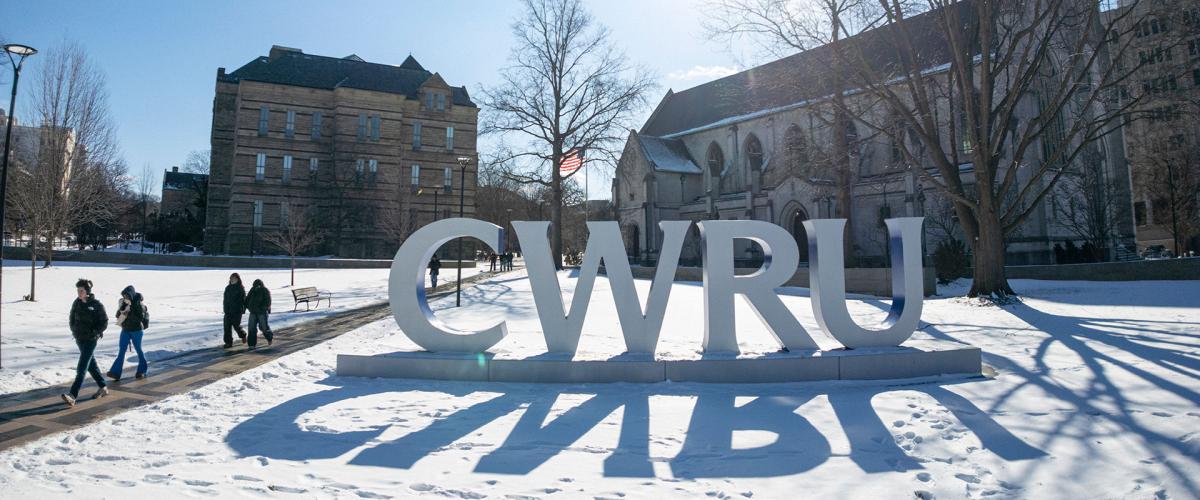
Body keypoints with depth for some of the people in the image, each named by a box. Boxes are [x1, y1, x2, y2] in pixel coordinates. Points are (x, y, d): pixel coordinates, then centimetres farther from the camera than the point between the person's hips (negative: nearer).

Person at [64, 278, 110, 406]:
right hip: (79, 339, 7)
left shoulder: (97, 305, -12)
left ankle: (73, 395, -17)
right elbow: (71, 319, 16)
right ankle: (103, 388, 28)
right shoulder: (76, 303, 4)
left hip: (91, 340, -7)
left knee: (81, 368, -12)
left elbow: (104, 323, -8)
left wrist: (93, 333, -15)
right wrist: (74, 330, 2)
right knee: (91, 364, 16)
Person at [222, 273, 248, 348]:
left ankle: (243, 335, 29)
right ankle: (228, 342, 4)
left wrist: (243, 309, -10)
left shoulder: (240, 288, -5)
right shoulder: (228, 288, 9)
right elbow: (225, 299, 16)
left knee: (236, 325, -2)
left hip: (237, 311, -5)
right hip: (228, 311, 5)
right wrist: (225, 307, 14)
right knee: (227, 326, -1)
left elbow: (243, 299, -5)